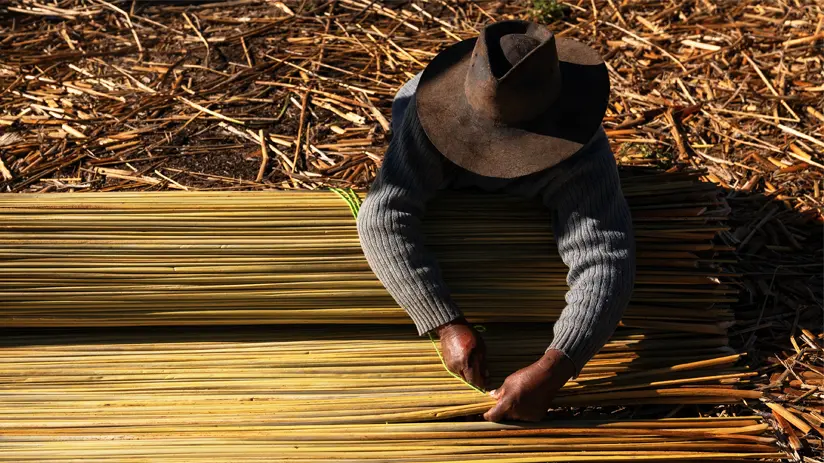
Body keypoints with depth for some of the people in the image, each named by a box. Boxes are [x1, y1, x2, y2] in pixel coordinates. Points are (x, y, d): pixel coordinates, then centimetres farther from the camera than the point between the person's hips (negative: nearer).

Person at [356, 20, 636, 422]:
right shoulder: (435, 115, -45)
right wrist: (449, 326, -59)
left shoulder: (579, 154, -44)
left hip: (524, 192, 1)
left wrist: (550, 371, -63)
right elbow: (383, 217, -50)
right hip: (436, 154, -1)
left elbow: (607, 263, -51)